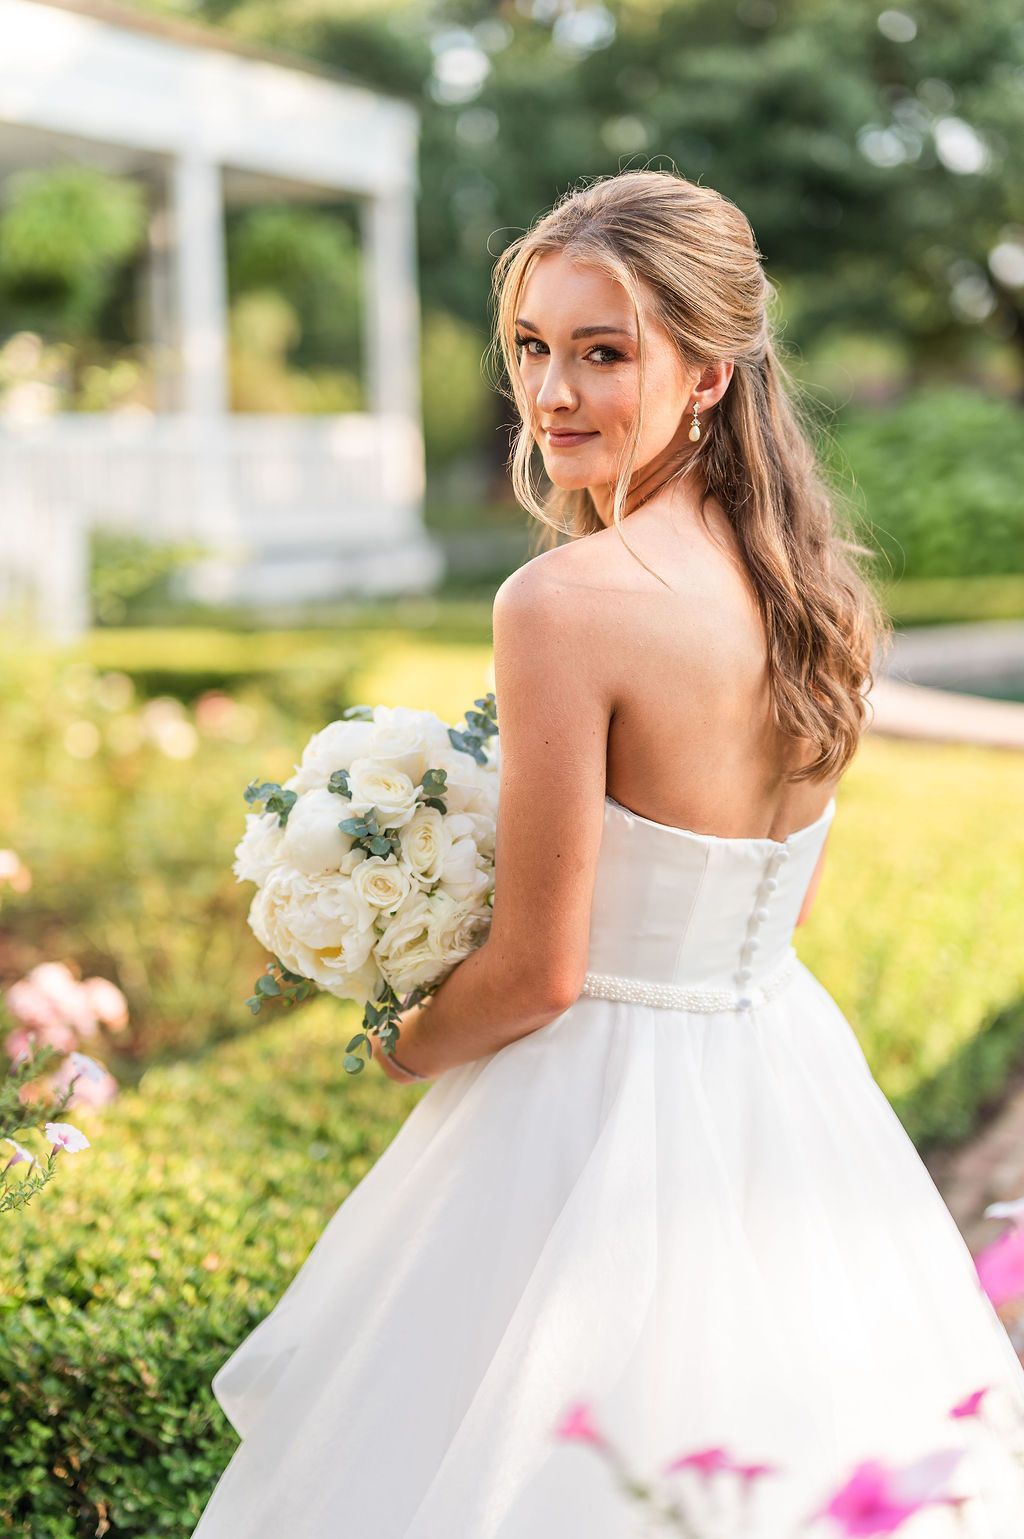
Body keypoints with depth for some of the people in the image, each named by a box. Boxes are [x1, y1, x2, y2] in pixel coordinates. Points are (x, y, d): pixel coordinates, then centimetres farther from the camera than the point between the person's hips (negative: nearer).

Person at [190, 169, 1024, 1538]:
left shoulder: (564, 603, -22)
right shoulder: (819, 583, 0)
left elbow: (540, 973, -18)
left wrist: (407, 1048, 0)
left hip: (603, 1106, -7)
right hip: (793, 1080, 7)